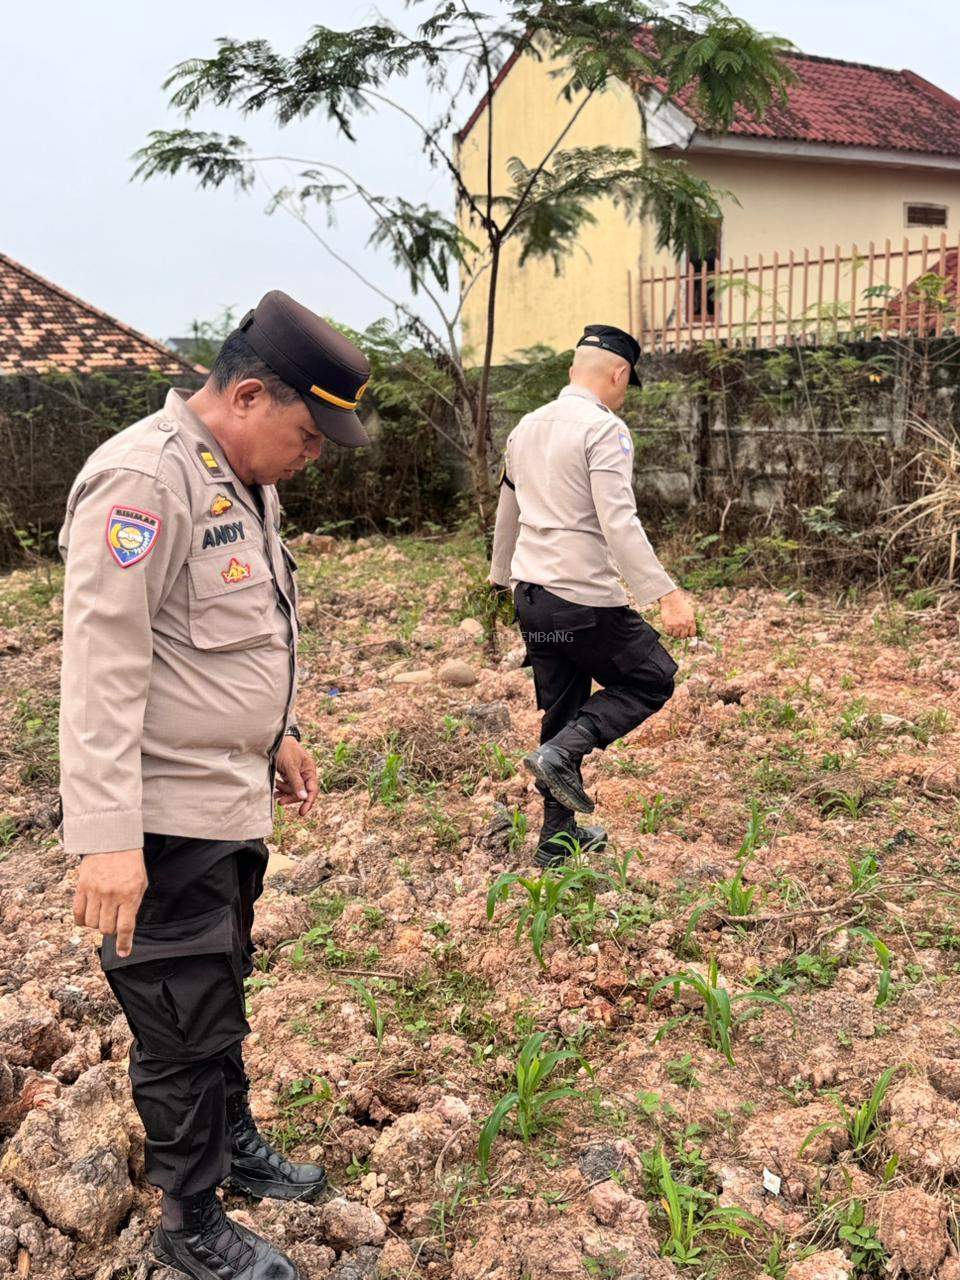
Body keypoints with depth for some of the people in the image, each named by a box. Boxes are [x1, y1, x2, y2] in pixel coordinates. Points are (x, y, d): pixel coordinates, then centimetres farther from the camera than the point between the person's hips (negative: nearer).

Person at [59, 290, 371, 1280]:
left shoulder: (244, 478, 10)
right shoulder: (143, 479, -21)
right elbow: (103, 668, -25)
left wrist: (278, 734, 23)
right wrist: (107, 835, -27)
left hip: (234, 800, 9)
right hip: (166, 821, -9)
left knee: (221, 999, 25)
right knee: (184, 1030, 7)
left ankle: (233, 1144, 46)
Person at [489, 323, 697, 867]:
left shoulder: (527, 426, 14)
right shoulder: (605, 430, -11)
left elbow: (507, 512, 25)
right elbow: (619, 522, -22)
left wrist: (502, 576, 38)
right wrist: (667, 593, -25)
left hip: (531, 595, 8)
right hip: (585, 598, -8)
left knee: (564, 709, 17)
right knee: (653, 677, 10)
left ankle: (559, 838, 22)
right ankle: (560, 753, -6)